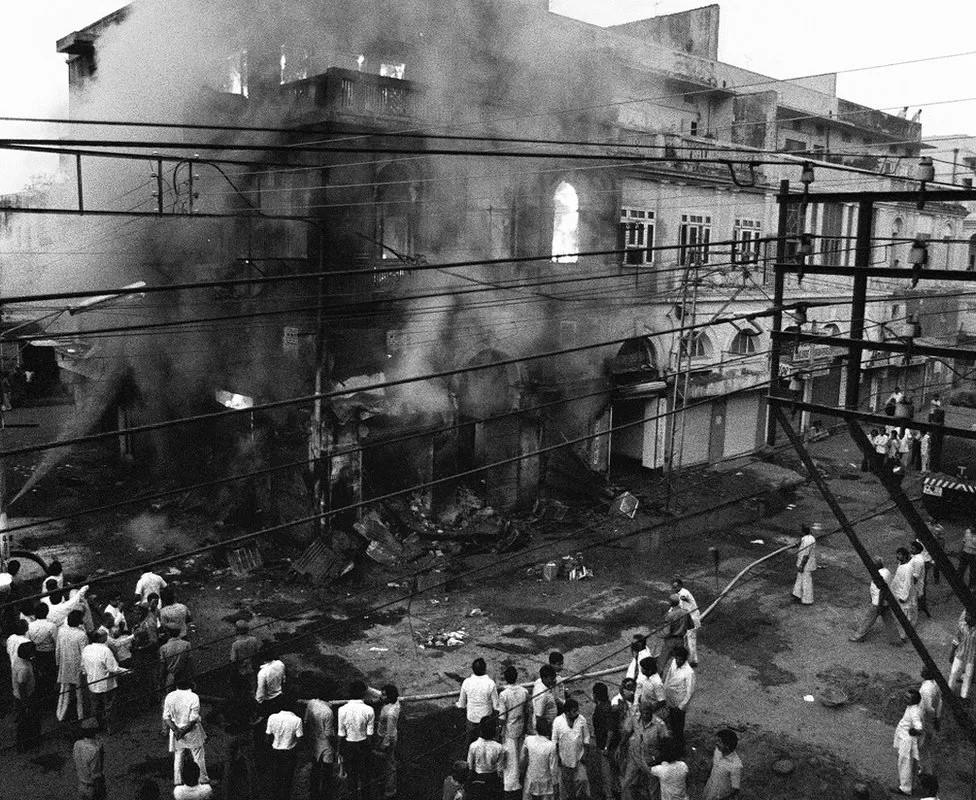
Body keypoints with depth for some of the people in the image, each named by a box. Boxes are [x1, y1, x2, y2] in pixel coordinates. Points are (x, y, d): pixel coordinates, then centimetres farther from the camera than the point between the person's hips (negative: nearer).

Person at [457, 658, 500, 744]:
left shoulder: (466, 682, -16)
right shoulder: (490, 683, -22)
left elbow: (462, 703, -2)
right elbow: (496, 705, -12)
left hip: (471, 717, 2)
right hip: (486, 718, -2)